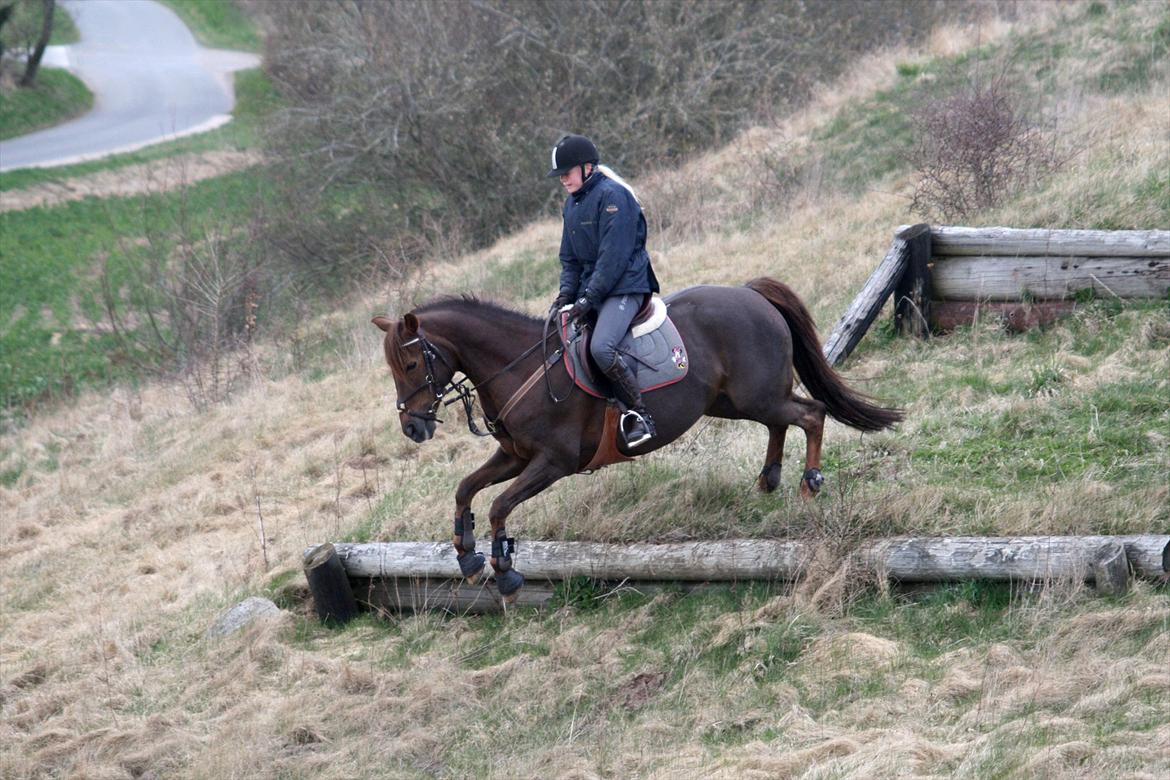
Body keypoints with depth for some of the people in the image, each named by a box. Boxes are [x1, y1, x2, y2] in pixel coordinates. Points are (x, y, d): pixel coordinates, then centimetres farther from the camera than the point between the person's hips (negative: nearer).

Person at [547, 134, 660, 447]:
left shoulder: (612, 196, -15)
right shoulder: (572, 204, 14)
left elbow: (613, 256, -20)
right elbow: (570, 257, 19)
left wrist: (589, 298, -21)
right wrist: (566, 293, 2)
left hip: (624, 288, -10)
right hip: (590, 289, 10)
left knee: (601, 347, -31)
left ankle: (641, 416, -23)